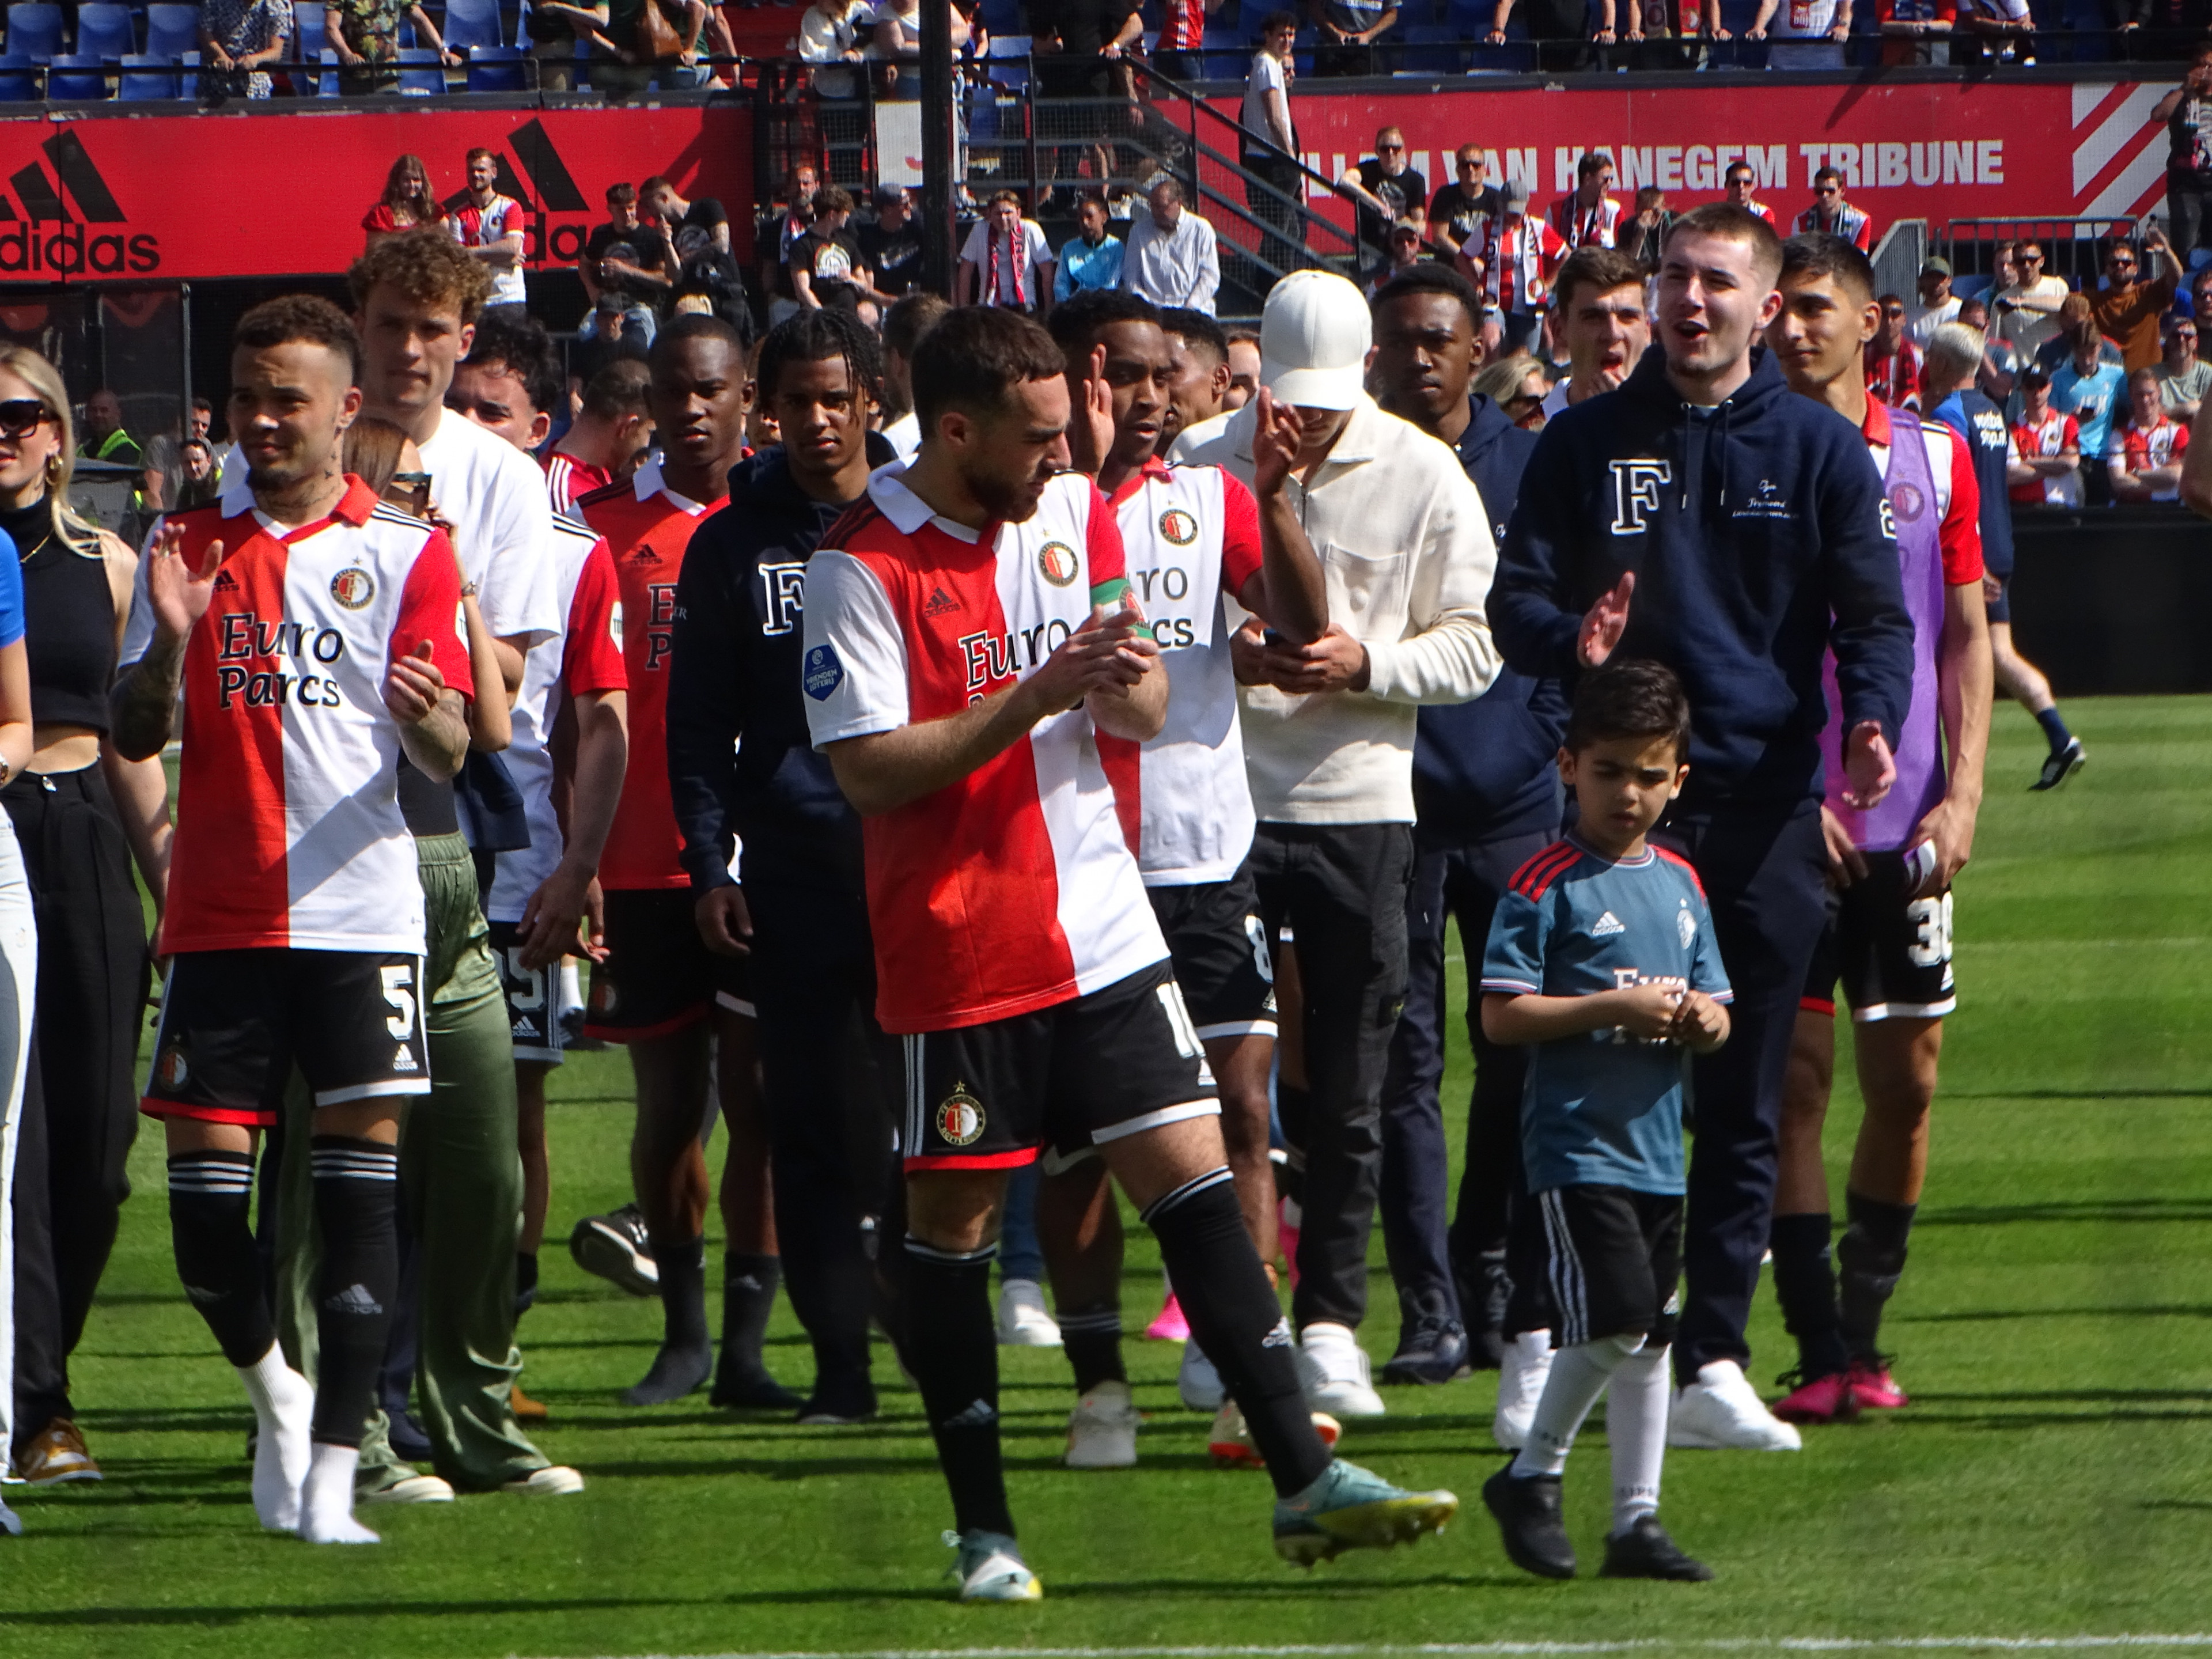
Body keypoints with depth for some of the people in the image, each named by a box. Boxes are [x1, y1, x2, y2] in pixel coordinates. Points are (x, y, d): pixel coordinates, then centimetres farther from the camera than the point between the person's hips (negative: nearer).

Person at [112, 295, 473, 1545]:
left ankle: (333, 1474, -6)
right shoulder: (192, 544, 10)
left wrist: (429, 718, -25)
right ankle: (274, 1386, 25)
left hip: (360, 913, -2)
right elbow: (138, 736, 6)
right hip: (220, 915, 2)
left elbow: (448, 756, -1)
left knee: (362, 1185, -8)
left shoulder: (404, 553, 3)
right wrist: (169, 642, -13)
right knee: (205, 1194, -2)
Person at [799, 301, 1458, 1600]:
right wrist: (1038, 693, -22)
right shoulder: (861, 565, -11)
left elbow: (1145, 711, 13)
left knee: (1194, 1175, 1)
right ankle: (983, 1529, 12)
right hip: (957, 953, -5)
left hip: (1102, 930, 5)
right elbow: (867, 767, -16)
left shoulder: (1076, 511, 8)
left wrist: (1126, 686, -12)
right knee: (956, 1217, 2)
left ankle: (1306, 1484, 1)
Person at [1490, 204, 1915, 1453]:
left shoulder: (1821, 450, 7)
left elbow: (1875, 614, 3)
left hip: (1769, 807, 1)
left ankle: (1713, 1363, 9)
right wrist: (1570, 638, -16)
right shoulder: (1589, 445, 8)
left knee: (1745, 1103, 4)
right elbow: (1517, 599, 7)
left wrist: (1873, 718, -17)